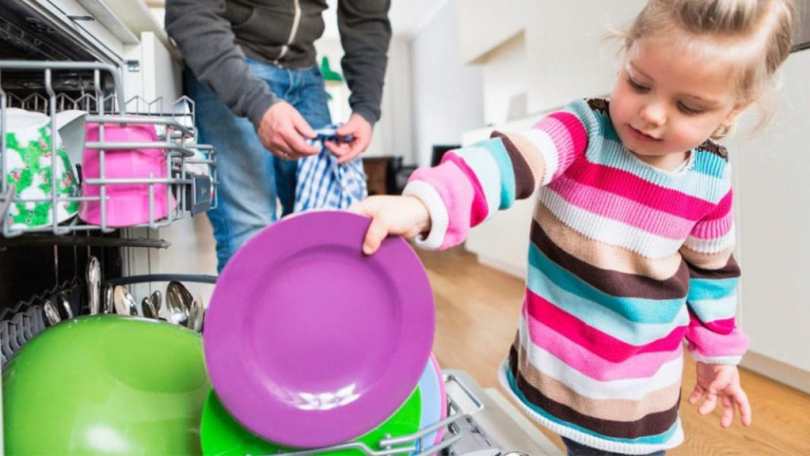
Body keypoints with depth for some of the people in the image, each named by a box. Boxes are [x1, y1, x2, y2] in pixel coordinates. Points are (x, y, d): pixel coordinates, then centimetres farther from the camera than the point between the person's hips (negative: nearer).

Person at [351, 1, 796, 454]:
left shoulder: (711, 181, -7)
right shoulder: (584, 129, -17)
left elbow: (711, 269, 8)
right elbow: (510, 161, -38)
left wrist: (719, 354, 16)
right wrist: (423, 204, -55)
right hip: (551, 360, -1)